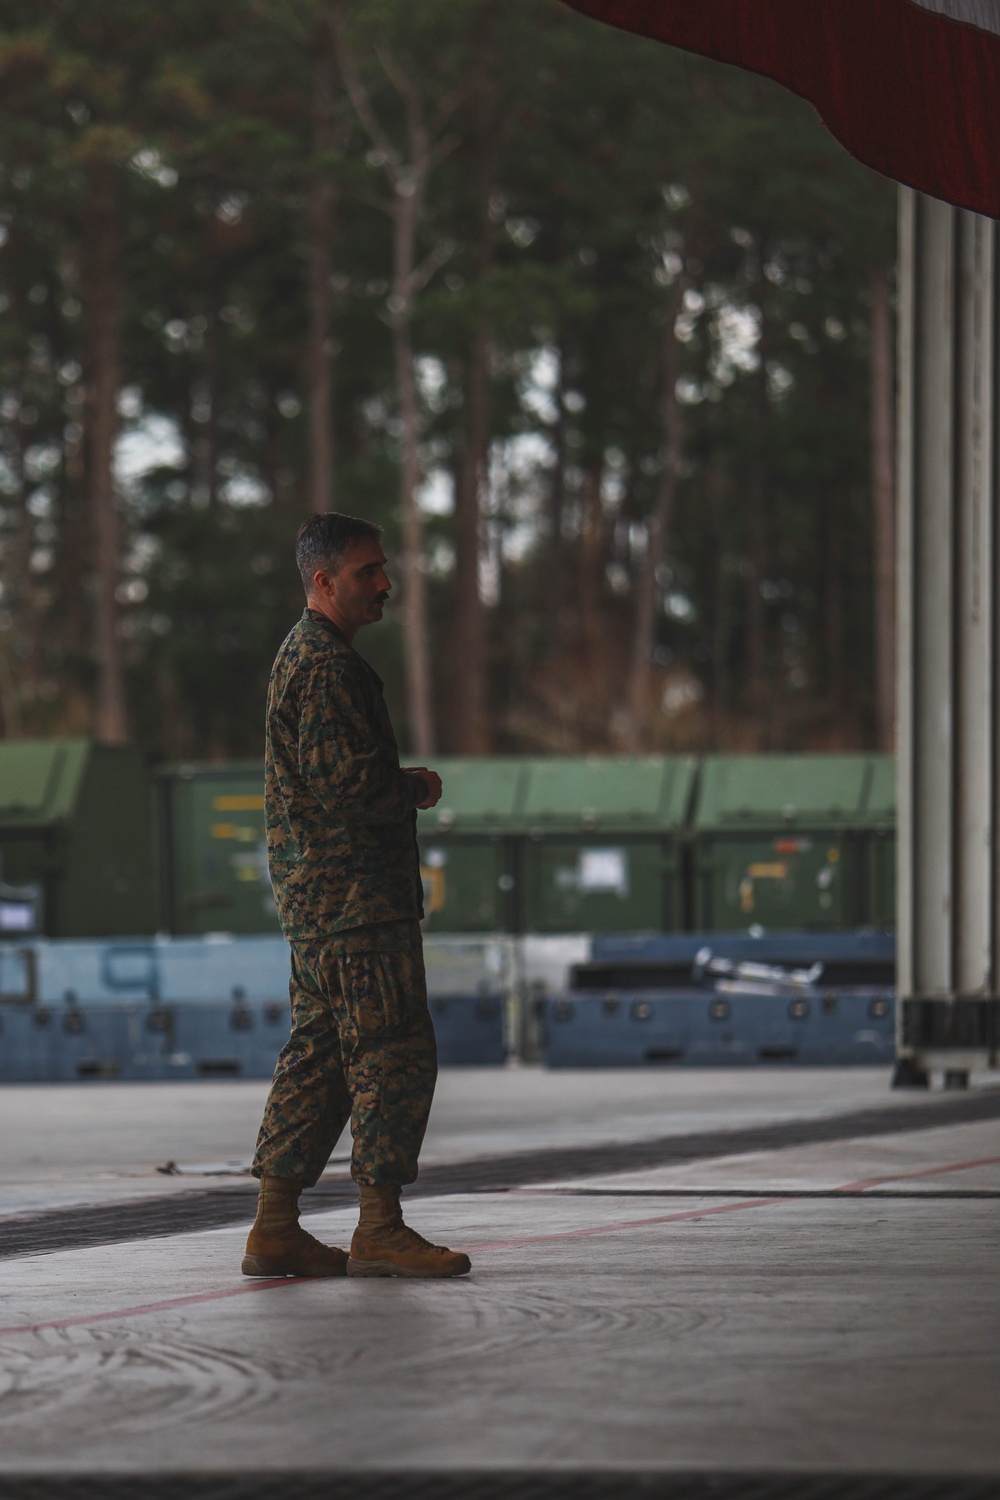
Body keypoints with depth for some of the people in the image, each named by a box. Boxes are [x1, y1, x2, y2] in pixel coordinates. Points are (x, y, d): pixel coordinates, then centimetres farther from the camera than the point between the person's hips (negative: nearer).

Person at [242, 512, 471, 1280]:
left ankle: (276, 1228, 12)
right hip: (353, 892, -11)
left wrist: (403, 788, 14)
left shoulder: (306, 656, 21)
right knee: (394, 1052, -8)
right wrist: (418, 787, -6)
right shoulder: (325, 666, -15)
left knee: (320, 1055, 11)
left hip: (319, 897, 11)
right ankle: (380, 1229, -7)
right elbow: (349, 784, -22)